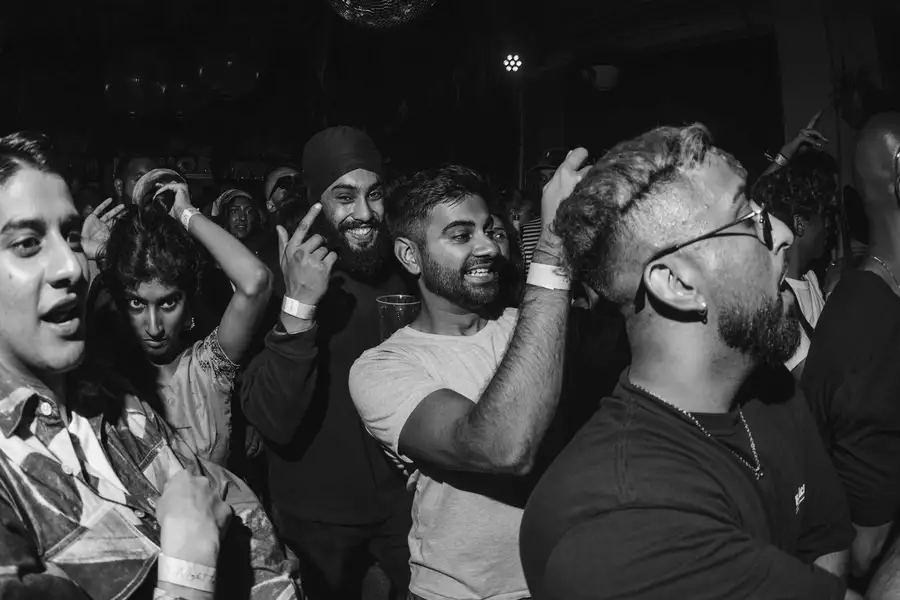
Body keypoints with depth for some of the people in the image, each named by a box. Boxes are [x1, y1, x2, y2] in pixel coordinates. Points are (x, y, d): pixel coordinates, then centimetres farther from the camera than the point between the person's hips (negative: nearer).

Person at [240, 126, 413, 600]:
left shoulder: (400, 275, -4)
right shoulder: (277, 281, -17)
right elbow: (273, 422, -29)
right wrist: (298, 307, -38)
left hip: (399, 502, 4)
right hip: (317, 519, -3)